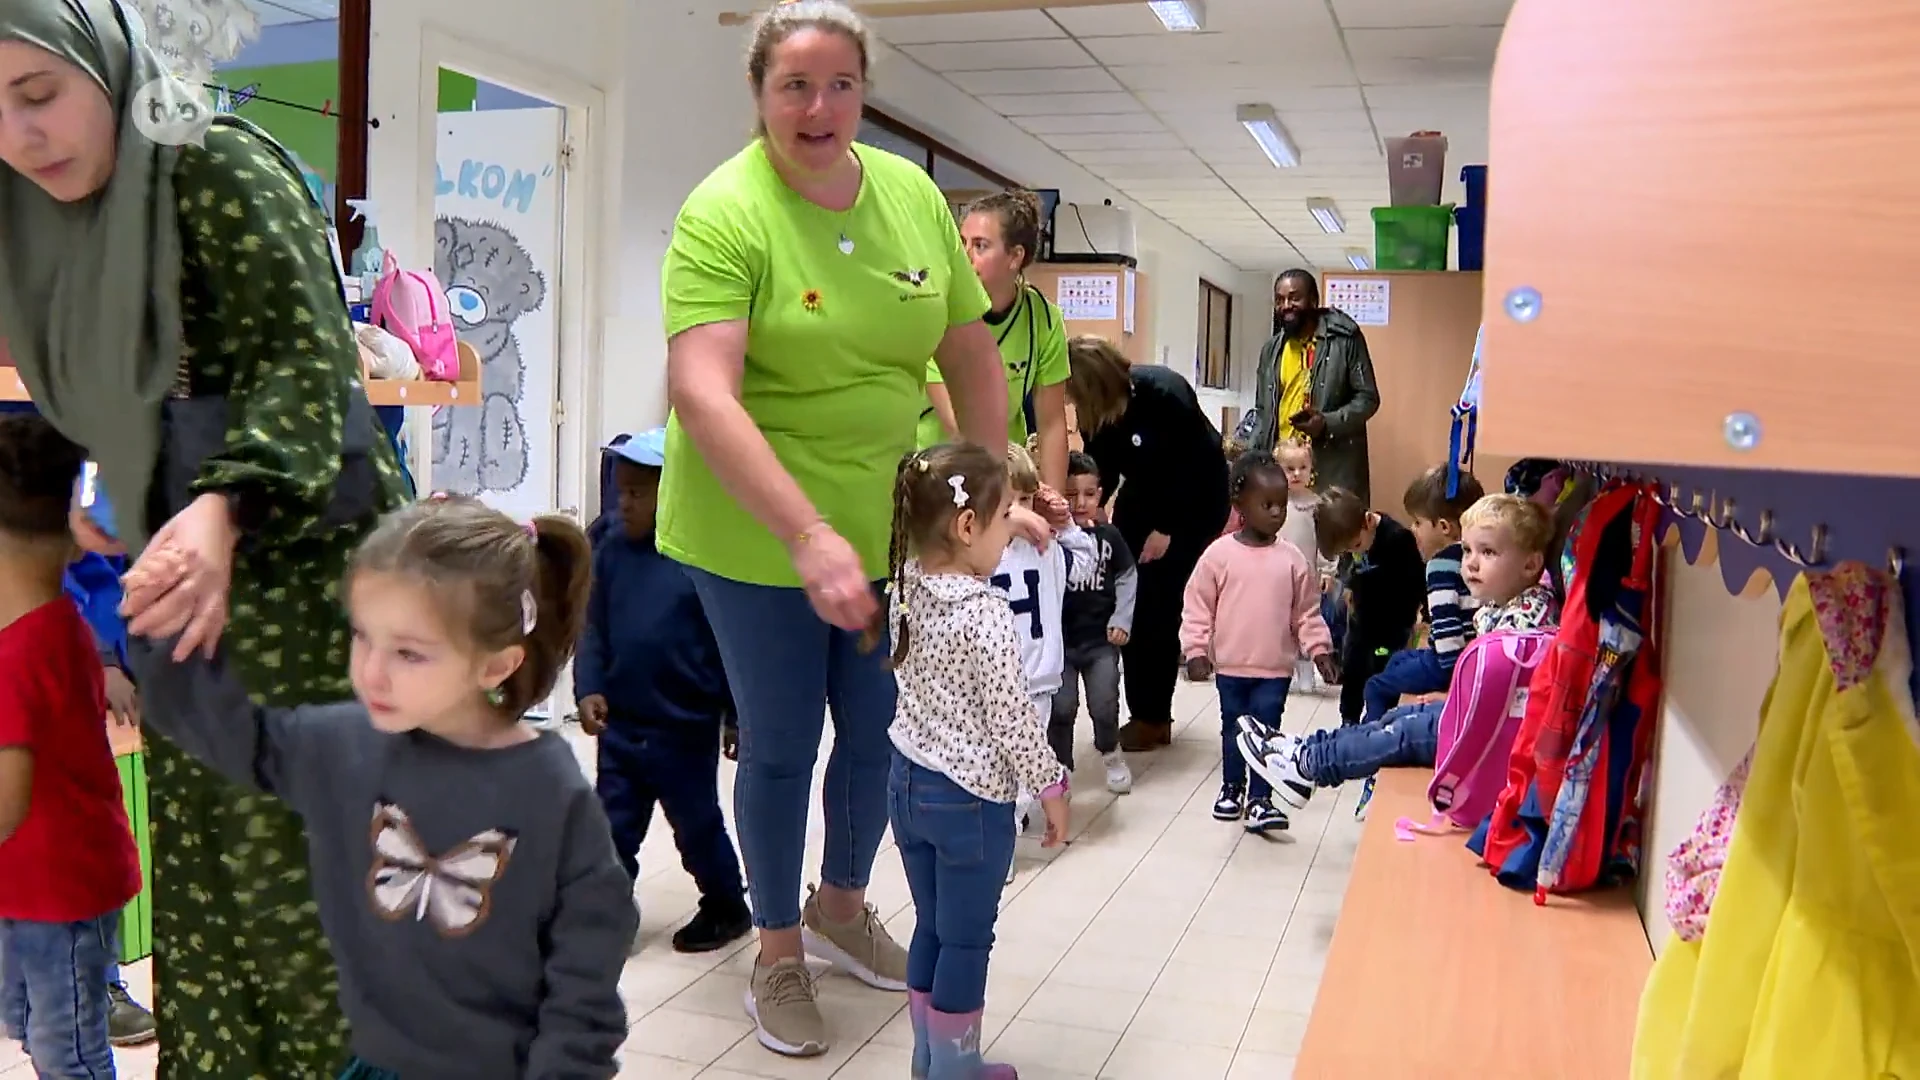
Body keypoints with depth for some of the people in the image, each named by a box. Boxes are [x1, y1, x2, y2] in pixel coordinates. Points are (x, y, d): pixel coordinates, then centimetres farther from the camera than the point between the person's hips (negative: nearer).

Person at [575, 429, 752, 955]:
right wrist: (589, 688, -8)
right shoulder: (612, 548, -2)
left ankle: (726, 907, 35)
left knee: (697, 827, 14)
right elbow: (594, 627, 4)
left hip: (685, 730, -4)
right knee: (612, 828, 11)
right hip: (620, 723, 4)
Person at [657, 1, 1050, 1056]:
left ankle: (841, 905, 44)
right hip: (759, 538, -5)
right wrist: (810, 536, -35)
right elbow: (701, 393, -27)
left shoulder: (914, 195, 1)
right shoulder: (723, 213, -16)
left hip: (892, 525, 5)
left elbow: (971, 353, 9)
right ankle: (778, 953, 32)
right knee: (780, 748, 8)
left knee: (883, 731, 17)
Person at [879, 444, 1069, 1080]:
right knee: (966, 942, 8)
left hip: (908, 781, 7)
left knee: (931, 929, 19)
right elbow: (1013, 717, -19)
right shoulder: (988, 616, -22)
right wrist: (1052, 788, -4)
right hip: (970, 797, -7)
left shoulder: (905, 588, -2)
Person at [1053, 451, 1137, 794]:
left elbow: (1127, 578, 8)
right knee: (1061, 709, 2)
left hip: (1101, 639, 2)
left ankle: (1110, 753, 33)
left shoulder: (1109, 535, -1)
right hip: (1059, 639, -2)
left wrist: (1122, 619, 0)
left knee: (1105, 707, 3)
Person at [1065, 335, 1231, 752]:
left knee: (1160, 605, -11)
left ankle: (1155, 718, 0)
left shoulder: (1165, 393, -30)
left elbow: (1195, 467, -23)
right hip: (1145, 493, 6)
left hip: (1196, 499, -6)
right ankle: (1144, 714, 8)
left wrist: (1167, 529, -20)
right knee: (1127, 601, -2)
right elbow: (1102, 472, -4)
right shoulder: (1095, 411, -12)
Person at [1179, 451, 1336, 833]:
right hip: (1230, 666, 0)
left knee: (1266, 731, 0)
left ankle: (1259, 800, 7)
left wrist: (1319, 648, -1)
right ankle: (1232, 788, 33)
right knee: (1233, 729, 16)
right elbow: (1197, 607, -4)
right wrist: (1195, 650, -8)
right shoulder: (1219, 554, -8)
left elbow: (1307, 612, 5)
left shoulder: (1292, 559, -3)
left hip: (1276, 668, 0)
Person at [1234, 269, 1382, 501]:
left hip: (1333, 466, -4)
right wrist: (1250, 456, 7)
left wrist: (1328, 423, -17)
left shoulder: (1344, 339, -2)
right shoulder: (1271, 350, 15)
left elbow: (1367, 398, -1)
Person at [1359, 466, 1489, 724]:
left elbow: (1446, 623, -27)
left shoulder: (1442, 564, -19)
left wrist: (1453, 670, -20)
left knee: (1376, 688, 1)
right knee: (1397, 660, 31)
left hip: (1452, 664, -11)